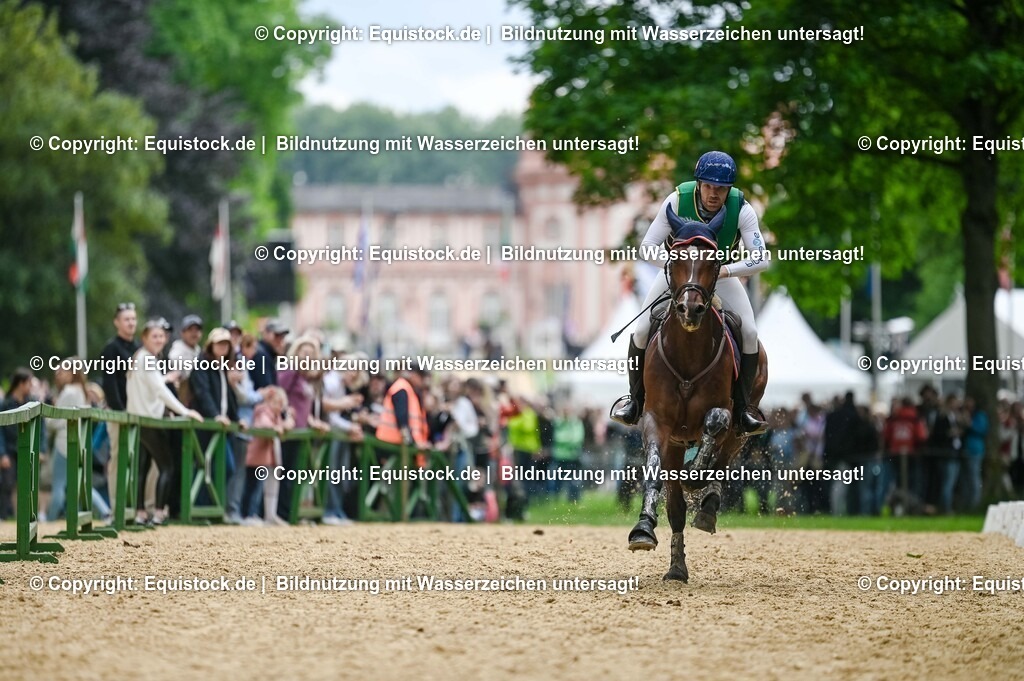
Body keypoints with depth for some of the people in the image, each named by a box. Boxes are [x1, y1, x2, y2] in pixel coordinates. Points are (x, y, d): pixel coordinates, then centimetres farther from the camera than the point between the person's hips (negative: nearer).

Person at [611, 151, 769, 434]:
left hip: (723, 273, 0)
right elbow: (648, 246, -22)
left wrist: (725, 270, -44)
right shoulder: (677, 201, -28)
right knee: (642, 330, -13)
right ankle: (635, 401, 10)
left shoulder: (742, 210, -28)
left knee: (749, 333, -18)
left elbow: (761, 259, -30)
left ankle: (742, 408, -2)